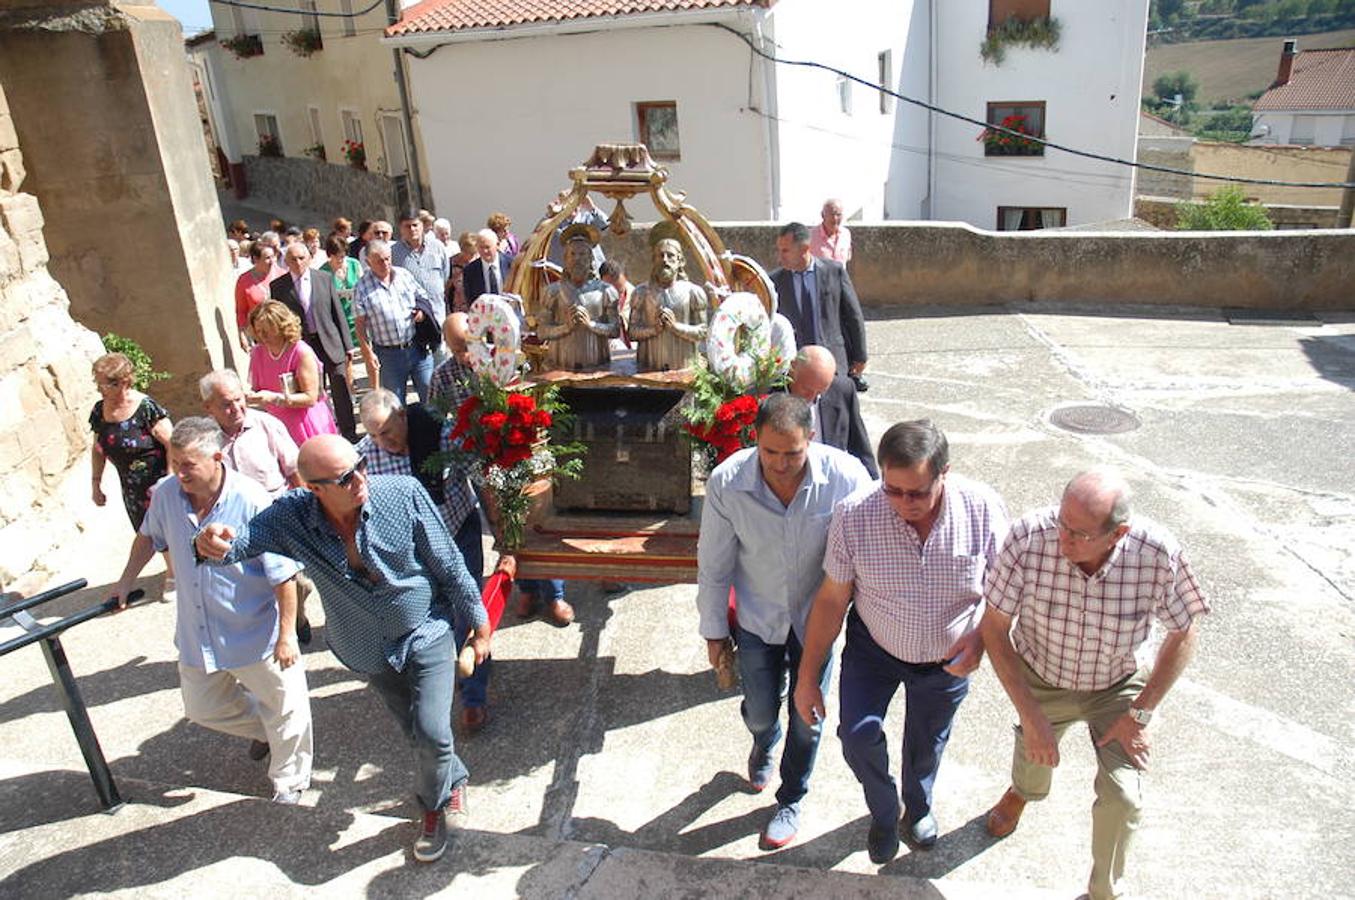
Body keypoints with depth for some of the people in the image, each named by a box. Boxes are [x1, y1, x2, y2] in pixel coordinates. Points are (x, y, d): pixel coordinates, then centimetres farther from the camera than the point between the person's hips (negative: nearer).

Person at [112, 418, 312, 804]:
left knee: (283, 709, 11)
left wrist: (286, 634, -20)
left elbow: (284, 574, -23)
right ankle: (263, 728, 50)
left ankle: (290, 781, 35)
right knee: (202, 708, 24)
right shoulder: (166, 494, -9)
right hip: (197, 636, 6)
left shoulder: (251, 501, -27)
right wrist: (125, 583, 20)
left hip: (256, 635, -6)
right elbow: (148, 537, 15)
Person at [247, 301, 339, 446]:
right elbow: (256, 388, 11)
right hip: (277, 426, 4)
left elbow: (310, 398, -15)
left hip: (305, 426, -4)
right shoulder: (257, 353, 3)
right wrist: (251, 395, -13)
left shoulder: (302, 352, -14)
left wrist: (274, 398, -23)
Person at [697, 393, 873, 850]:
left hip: (815, 618, 0)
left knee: (807, 718, 14)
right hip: (757, 619, 1)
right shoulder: (726, 483, -25)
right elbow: (713, 565, -11)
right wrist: (714, 631, -2)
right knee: (760, 711, 18)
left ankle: (791, 801, 42)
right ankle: (764, 744, 57)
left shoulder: (846, 476, -27)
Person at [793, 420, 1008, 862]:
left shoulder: (983, 508, -26)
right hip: (874, 648, -1)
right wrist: (807, 678, -11)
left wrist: (980, 638, -29)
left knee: (927, 744, 21)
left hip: (947, 658, 1)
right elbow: (832, 598, -16)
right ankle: (884, 813, 20)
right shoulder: (853, 515, -28)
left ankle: (918, 808, 56)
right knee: (859, 735, -15)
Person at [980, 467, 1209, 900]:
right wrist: (1030, 715, -21)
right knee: (1035, 755, 25)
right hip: (1040, 680, 1)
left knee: (1122, 798, -6)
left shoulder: (1158, 554, -34)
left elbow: (1183, 634, -13)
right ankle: (1022, 792, 65)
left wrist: (1140, 713, -14)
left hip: (1117, 686, 0)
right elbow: (994, 626, -22)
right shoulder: (1029, 536, -36)